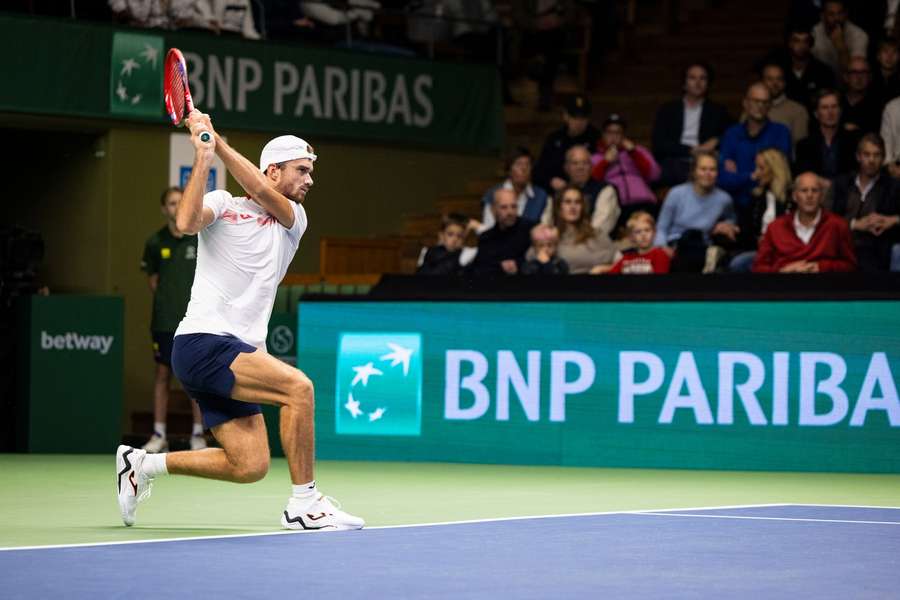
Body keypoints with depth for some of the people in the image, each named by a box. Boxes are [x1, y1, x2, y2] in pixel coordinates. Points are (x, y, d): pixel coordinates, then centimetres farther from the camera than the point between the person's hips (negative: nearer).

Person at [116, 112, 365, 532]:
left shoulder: (294, 219, 15)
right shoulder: (223, 205, 4)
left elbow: (261, 191, -6)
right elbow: (186, 223, -19)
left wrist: (218, 142, -10)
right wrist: (203, 157, -18)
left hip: (240, 353, 7)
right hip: (203, 342, -7)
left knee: (250, 466, -1)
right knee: (298, 386, -26)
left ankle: (143, 464, 18)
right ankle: (303, 504, -19)